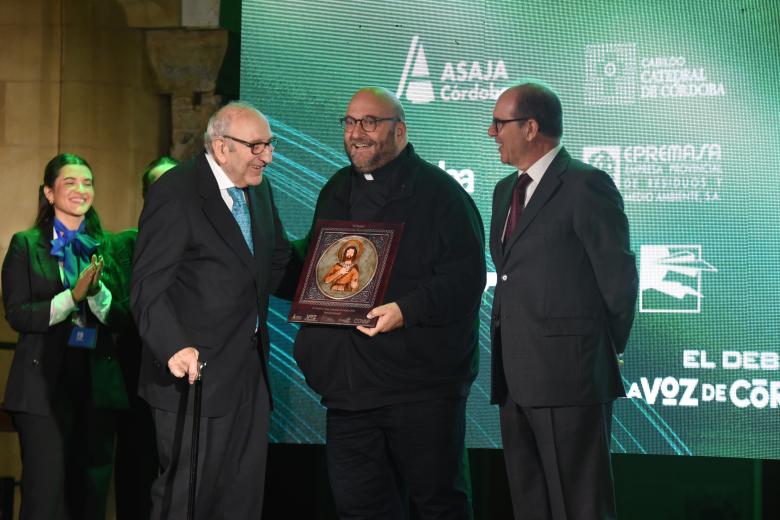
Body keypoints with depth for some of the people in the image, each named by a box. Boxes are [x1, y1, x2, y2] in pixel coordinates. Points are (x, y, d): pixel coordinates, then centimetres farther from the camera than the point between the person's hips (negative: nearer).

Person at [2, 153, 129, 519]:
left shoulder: (105, 247, 12)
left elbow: (121, 319, 5)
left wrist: (97, 290, -15)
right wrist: (72, 296, -17)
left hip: (98, 381, 3)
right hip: (45, 381, -3)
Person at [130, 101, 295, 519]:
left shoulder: (259, 190, 11)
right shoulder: (176, 193, -15)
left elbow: (278, 257, 29)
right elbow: (148, 287, -21)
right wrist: (175, 346, -35)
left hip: (249, 371, 8)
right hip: (197, 372, -8)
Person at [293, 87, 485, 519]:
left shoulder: (439, 192, -5)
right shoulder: (336, 193, 17)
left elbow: (466, 277, -13)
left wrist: (406, 310, -24)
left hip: (422, 386, -6)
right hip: (348, 386, 6)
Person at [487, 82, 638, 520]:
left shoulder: (587, 186, -9)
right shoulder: (507, 190, 17)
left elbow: (618, 279, -10)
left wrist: (607, 353, -1)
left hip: (570, 376, -8)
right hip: (516, 380, 8)